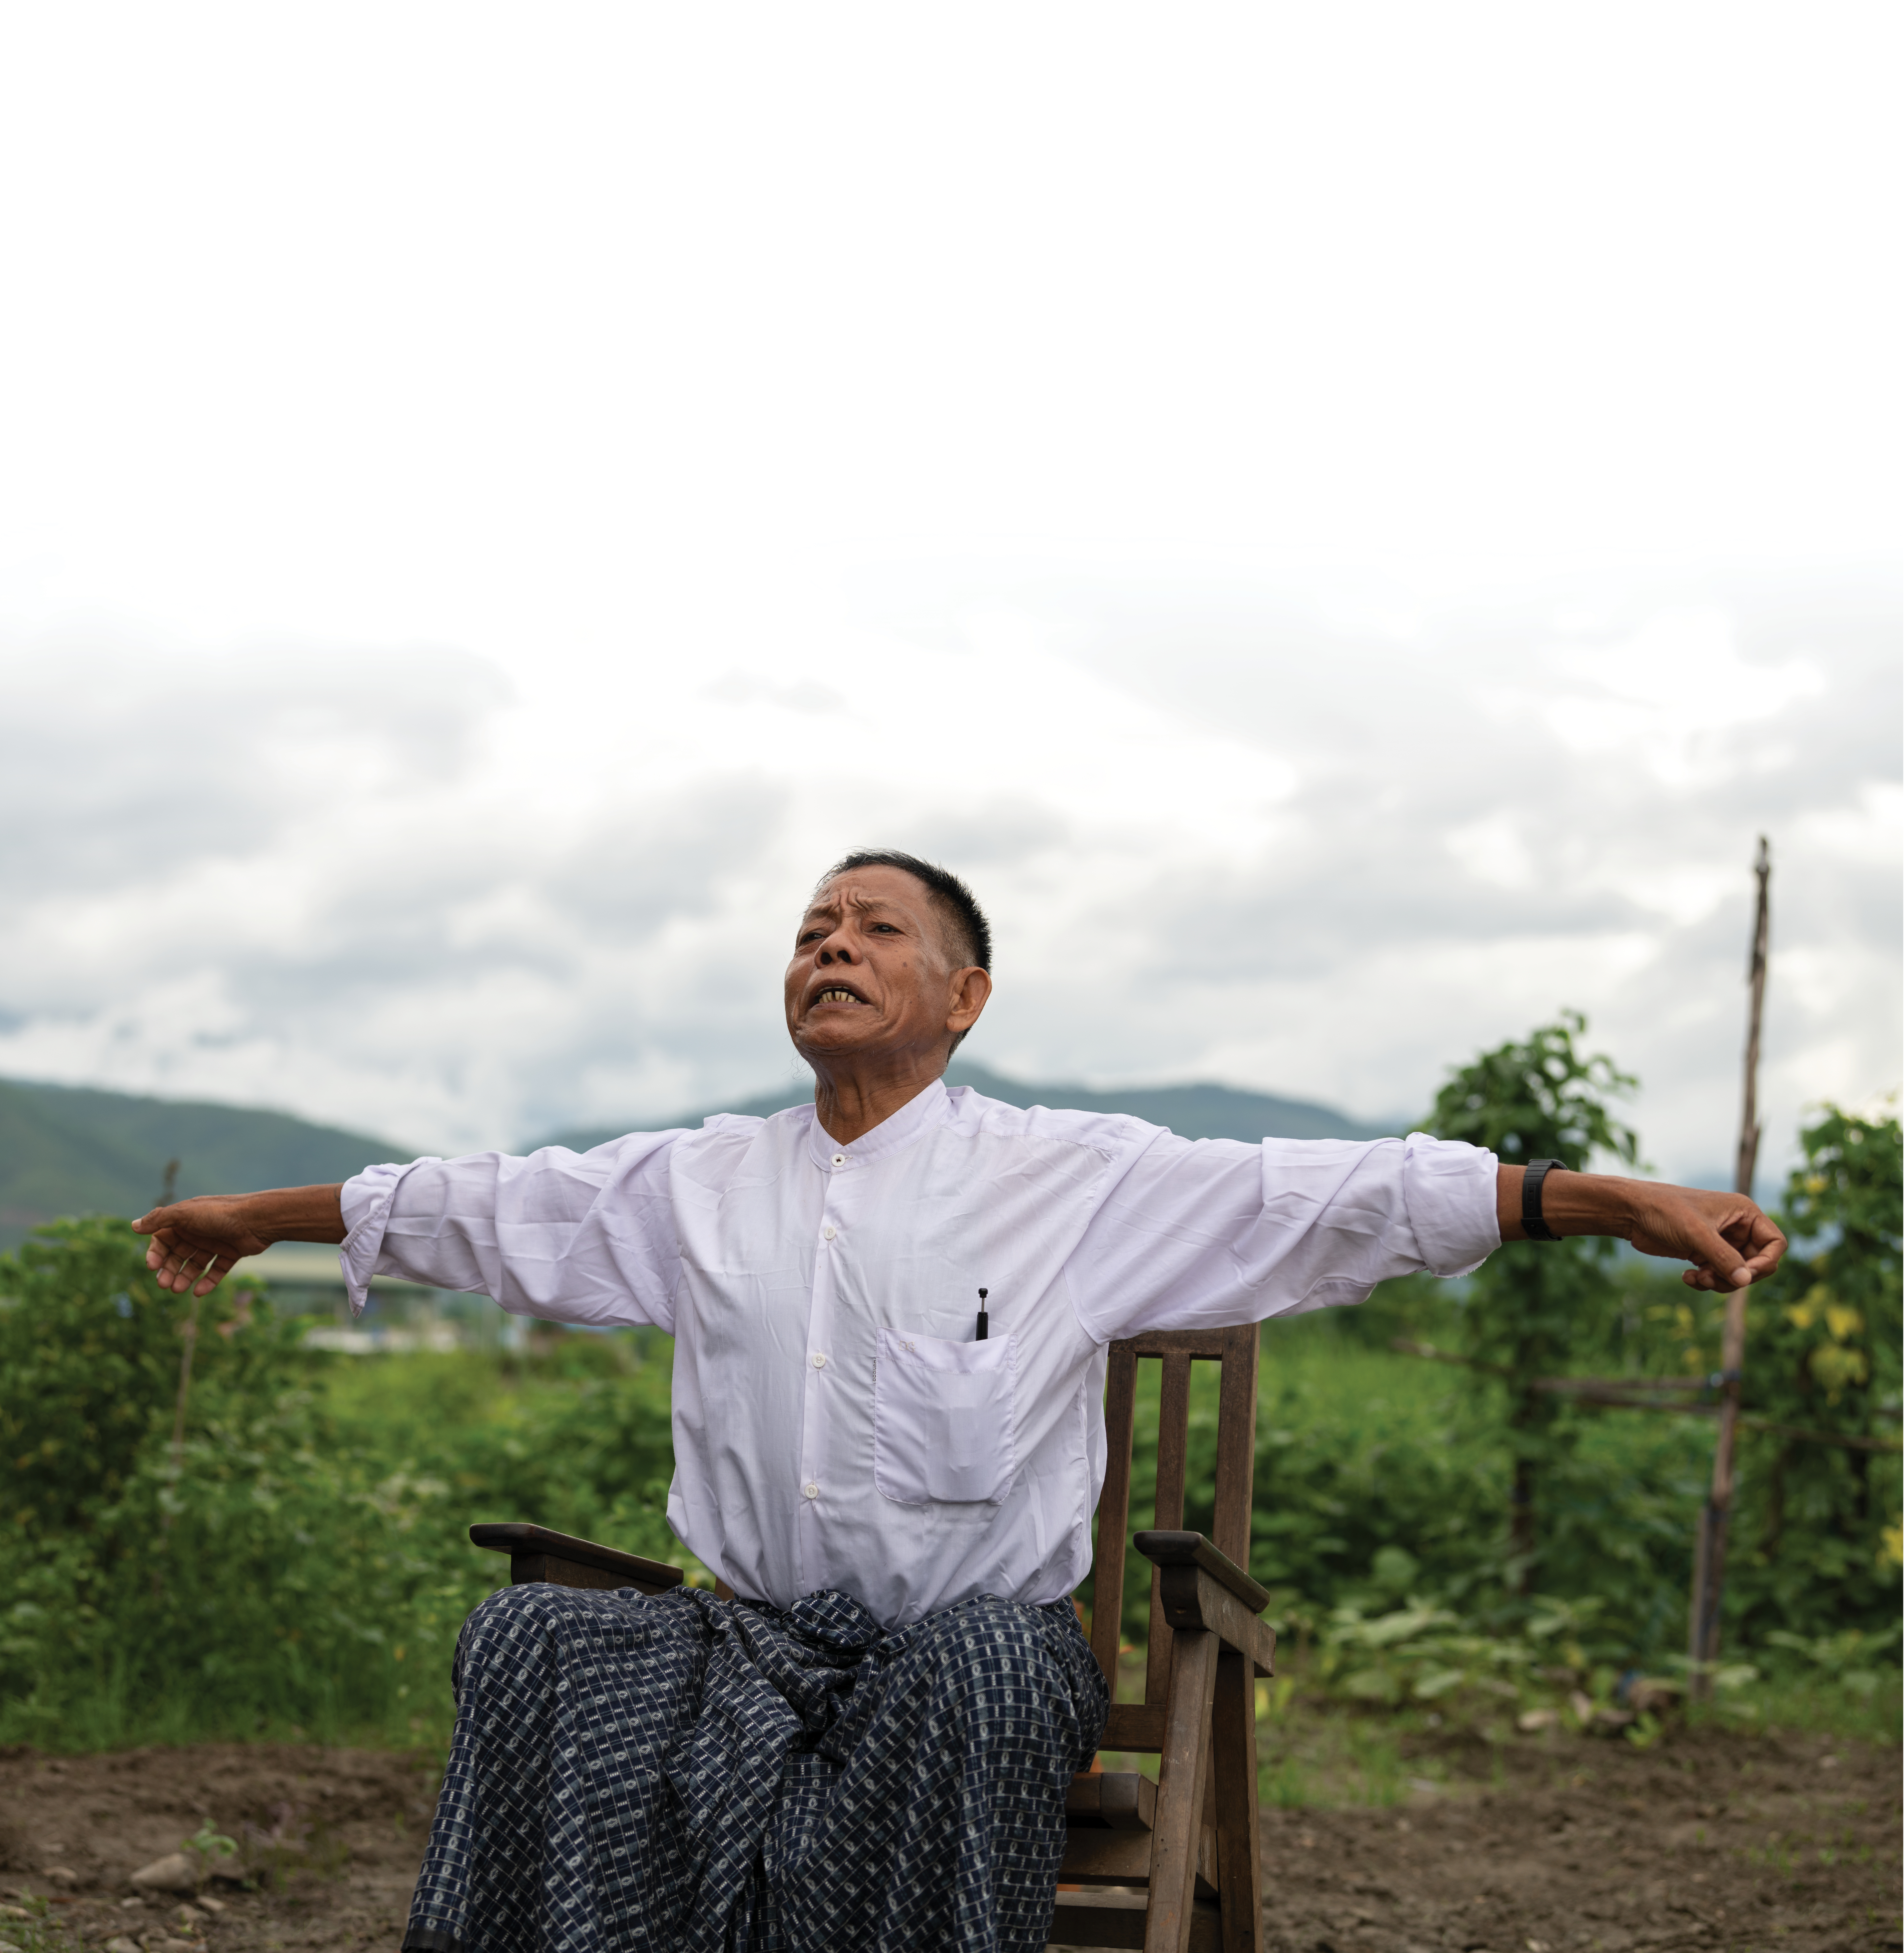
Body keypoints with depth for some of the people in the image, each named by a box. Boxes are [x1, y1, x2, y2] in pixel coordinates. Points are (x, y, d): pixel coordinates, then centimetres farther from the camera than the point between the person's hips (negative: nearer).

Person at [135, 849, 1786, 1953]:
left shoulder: (1084, 1182, 3)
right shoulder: (698, 1187, 14)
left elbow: (1339, 1199, -3)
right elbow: (485, 1208, 24)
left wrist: (1624, 1202, -9)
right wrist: (254, 1219, 31)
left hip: (982, 1646, -3)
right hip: (756, 1644, 3)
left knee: (975, 1663, -39)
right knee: (533, 1639, -25)